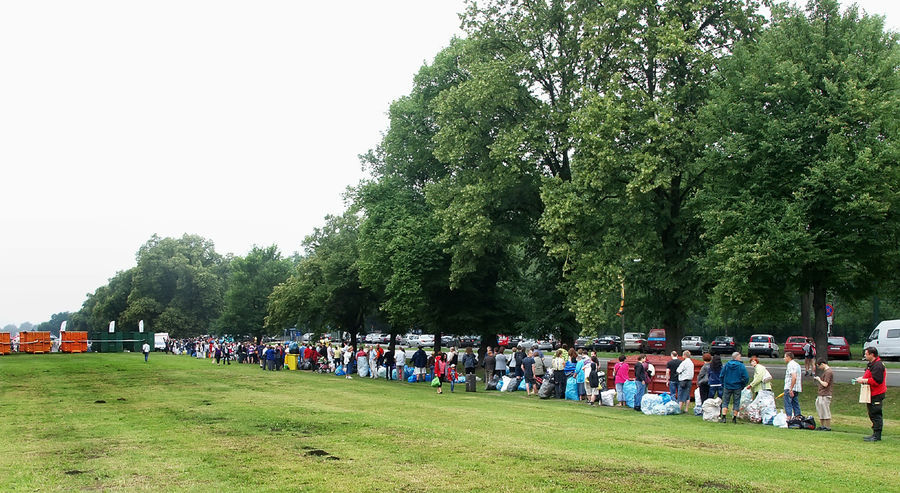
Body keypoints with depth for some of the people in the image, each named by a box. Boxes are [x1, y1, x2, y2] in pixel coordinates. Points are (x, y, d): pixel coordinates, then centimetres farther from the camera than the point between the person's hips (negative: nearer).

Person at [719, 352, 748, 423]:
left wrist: (723, 384, 14)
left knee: (725, 402, 8)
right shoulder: (741, 366, -8)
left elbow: (721, 376, 3)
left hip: (727, 387, 2)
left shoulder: (726, 365, -1)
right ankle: (734, 418, 11)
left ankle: (724, 418, -1)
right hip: (737, 387, -2)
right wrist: (742, 386, 3)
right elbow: (746, 377, -10)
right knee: (736, 402, 9)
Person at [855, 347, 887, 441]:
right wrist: (863, 378, 9)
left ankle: (877, 436, -5)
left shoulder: (878, 365, -18)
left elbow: (876, 380, -25)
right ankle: (875, 434, 22)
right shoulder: (871, 364, 16)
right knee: (872, 414, 15)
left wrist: (863, 380, -17)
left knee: (876, 415, -8)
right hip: (872, 394, 11)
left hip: (877, 395, -11)